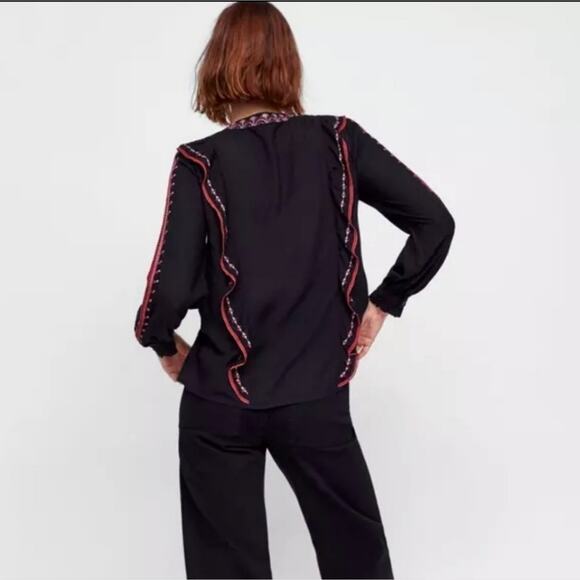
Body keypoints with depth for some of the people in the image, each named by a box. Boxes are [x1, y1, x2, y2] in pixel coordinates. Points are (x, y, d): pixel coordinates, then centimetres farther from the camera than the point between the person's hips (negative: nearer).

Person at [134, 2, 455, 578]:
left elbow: (171, 289, -15)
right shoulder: (339, 141, -3)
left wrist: (163, 343, 6)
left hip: (223, 402, -1)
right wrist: (382, 303, 5)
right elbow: (435, 222, -4)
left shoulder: (201, 163, -10)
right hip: (318, 397, 2)